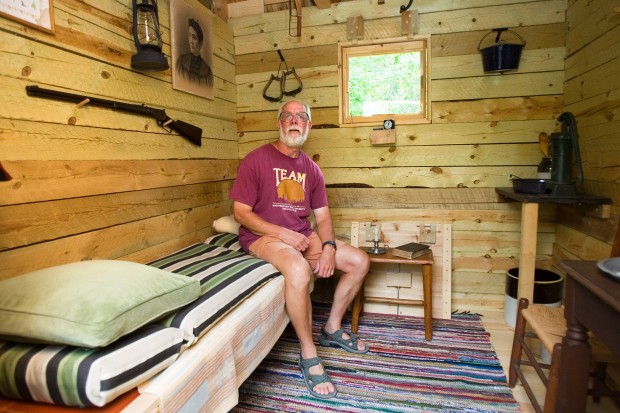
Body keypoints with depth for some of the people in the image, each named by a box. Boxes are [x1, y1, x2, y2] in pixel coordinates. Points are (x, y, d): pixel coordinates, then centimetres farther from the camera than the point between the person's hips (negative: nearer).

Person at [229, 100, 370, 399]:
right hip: (263, 236, -6)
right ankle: (309, 355, -15)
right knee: (299, 269, -38)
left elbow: (322, 216, 10)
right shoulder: (257, 159, -7)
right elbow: (241, 212, -10)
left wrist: (329, 246, -11)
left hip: (303, 236, 7)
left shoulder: (311, 169, 10)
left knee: (360, 261, 0)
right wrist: (282, 233, -21)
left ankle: (332, 328, 18)